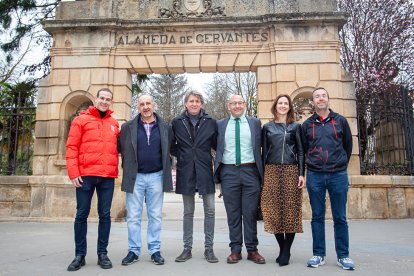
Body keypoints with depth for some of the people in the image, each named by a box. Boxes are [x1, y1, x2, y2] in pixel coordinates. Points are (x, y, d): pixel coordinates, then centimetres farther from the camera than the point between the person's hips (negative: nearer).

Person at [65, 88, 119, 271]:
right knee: (82, 214, 4)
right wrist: (73, 173, -9)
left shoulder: (114, 124, 13)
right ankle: (80, 255, 15)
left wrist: (115, 171, 8)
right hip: (85, 175, -2)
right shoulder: (81, 120, 4)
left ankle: (102, 253, 16)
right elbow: (71, 147, -1)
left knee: (105, 215, 6)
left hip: (108, 176, 3)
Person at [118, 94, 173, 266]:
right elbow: (122, 149, 8)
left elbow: (169, 150, 9)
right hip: (135, 176, 0)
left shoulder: (165, 127, 4)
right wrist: (128, 168, 7)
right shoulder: (128, 127, 2)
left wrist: (166, 170, 5)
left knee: (155, 216, 7)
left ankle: (155, 250, 17)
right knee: (133, 216, 5)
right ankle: (133, 250, 16)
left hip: (156, 176, 0)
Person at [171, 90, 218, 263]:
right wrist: (180, 155, 2)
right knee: (188, 212, 9)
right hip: (186, 172, 0)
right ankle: (187, 248, 18)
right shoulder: (177, 122, 4)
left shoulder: (210, 122, 2)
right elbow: (171, 145, 12)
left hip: (205, 171, 0)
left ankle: (209, 248, 14)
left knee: (210, 210, 2)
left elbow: (216, 144, 9)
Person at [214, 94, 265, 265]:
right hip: (228, 172, 1)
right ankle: (235, 250, 17)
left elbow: (259, 146, 6)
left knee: (250, 212, 5)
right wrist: (218, 171, 2)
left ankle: (252, 250, 16)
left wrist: (260, 171, 0)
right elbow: (217, 148, 10)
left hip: (250, 171, 0)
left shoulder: (255, 123, 9)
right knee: (233, 213, 6)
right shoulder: (220, 125, 10)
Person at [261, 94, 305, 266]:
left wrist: (301, 174, -5)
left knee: (290, 209, -3)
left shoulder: (296, 127, 9)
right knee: (274, 210, -1)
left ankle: (286, 251, 6)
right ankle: (282, 248, 13)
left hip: (291, 171, -1)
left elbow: (300, 151, 5)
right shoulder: (267, 127, 11)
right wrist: (263, 174, 4)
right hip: (272, 171, 1)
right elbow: (264, 152, 10)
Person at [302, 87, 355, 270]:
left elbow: (348, 145, 13)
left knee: (340, 217, 5)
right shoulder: (307, 124, 6)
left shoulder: (340, 121, 5)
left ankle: (343, 255, 16)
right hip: (314, 176, 1)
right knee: (317, 217, 6)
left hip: (338, 175, 0)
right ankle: (319, 254, 16)